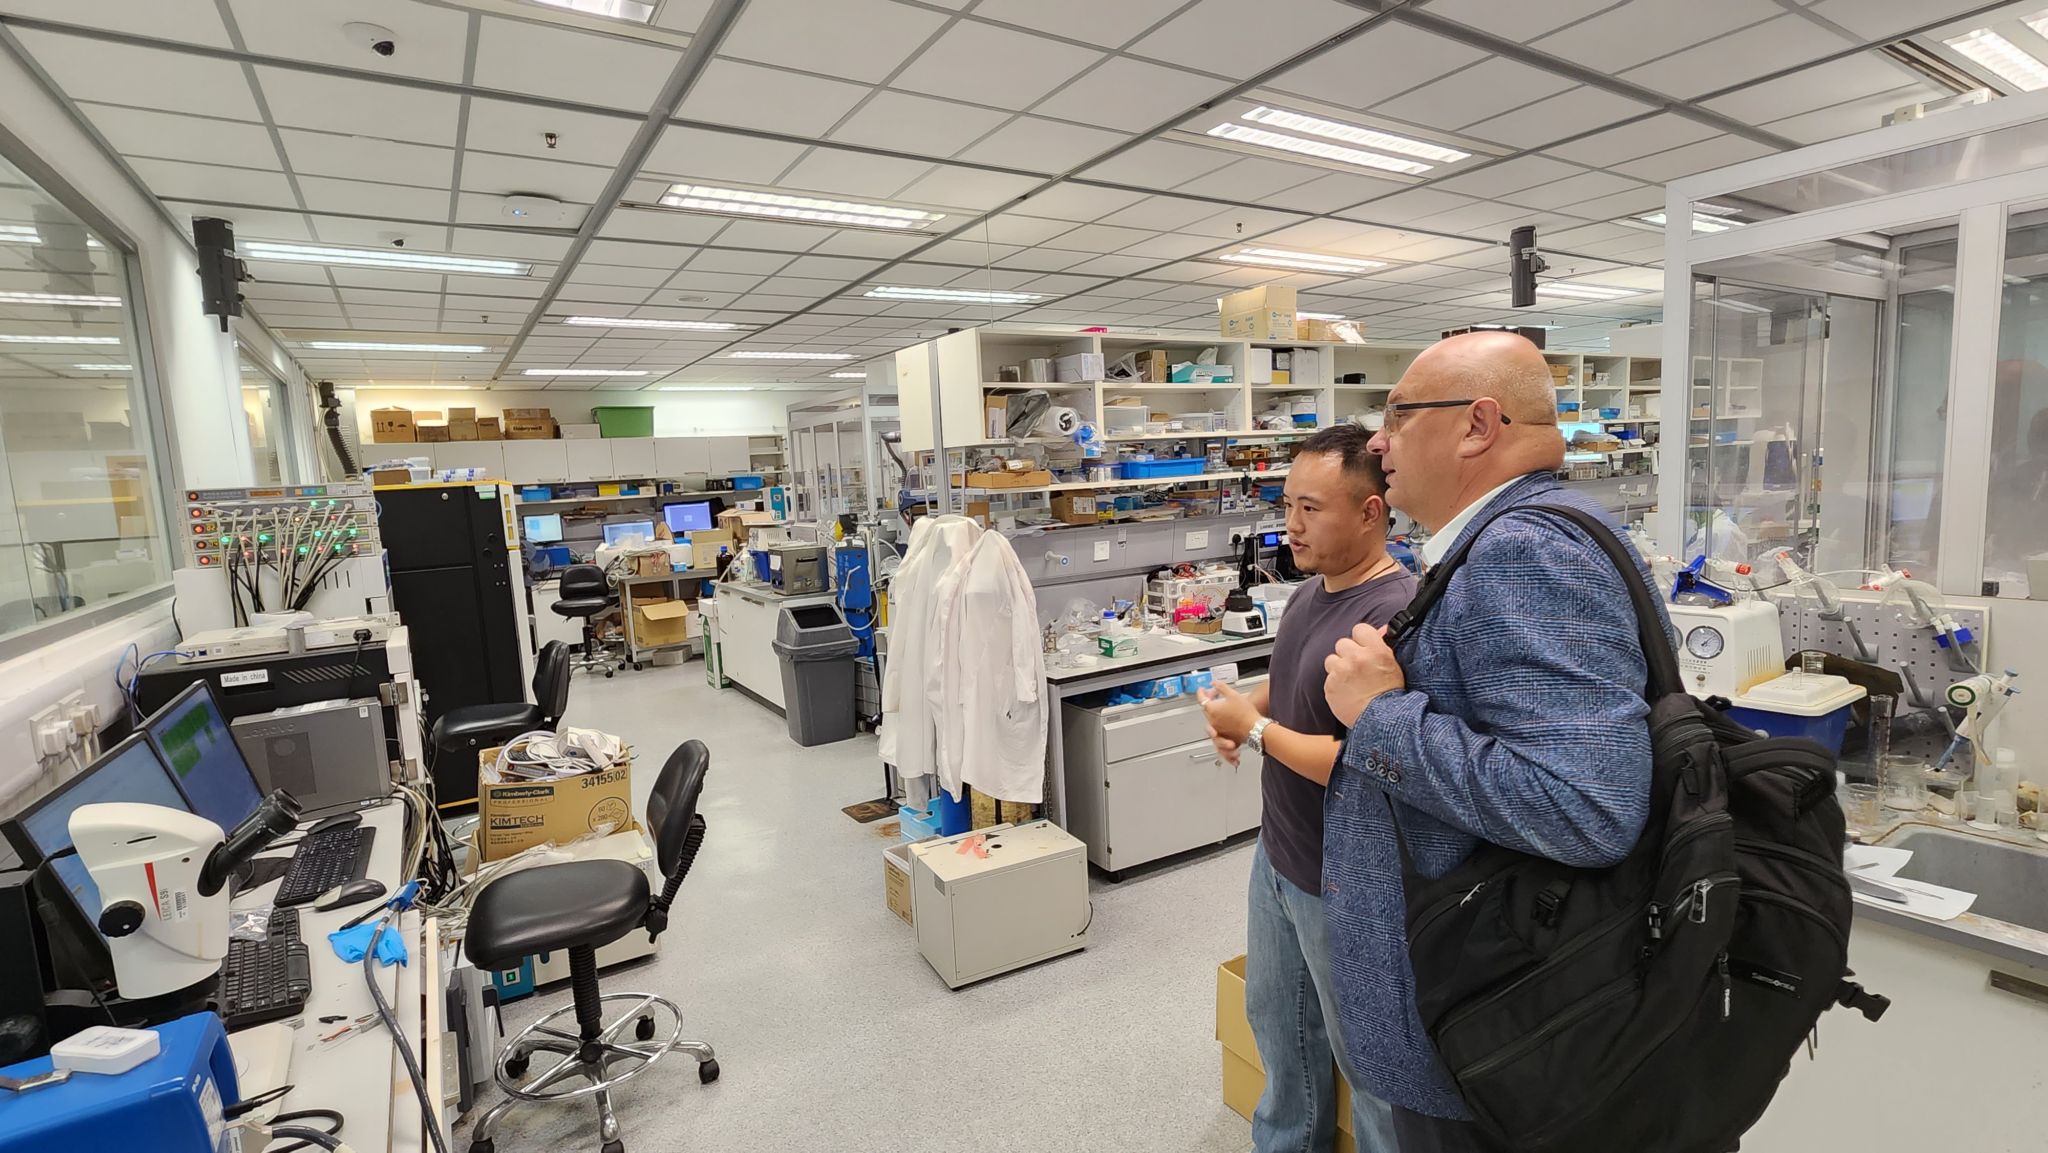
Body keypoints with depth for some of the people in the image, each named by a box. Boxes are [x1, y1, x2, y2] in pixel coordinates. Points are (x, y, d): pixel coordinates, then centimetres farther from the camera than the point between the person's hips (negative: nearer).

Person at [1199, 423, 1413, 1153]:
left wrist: (1255, 729, -21)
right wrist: (1239, 708, -4)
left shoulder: (1395, 615, -27)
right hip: (1277, 856, 9)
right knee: (1277, 1020, 27)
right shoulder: (1309, 592, 2)